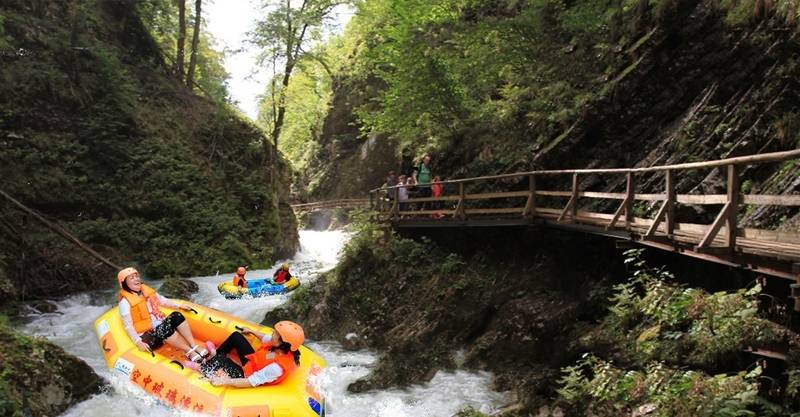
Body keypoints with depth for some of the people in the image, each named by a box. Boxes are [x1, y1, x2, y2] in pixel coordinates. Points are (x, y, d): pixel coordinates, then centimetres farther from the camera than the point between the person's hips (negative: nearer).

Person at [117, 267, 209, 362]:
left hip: (160, 326, 7)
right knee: (165, 328, -34)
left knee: (176, 316, -20)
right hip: (147, 337, -7)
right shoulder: (125, 302, -10)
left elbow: (163, 300, 21)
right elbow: (128, 326, -14)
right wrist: (138, 342, -24)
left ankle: (194, 347, -27)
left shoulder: (147, 290, 10)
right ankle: (189, 352, -25)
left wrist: (179, 306, 10)